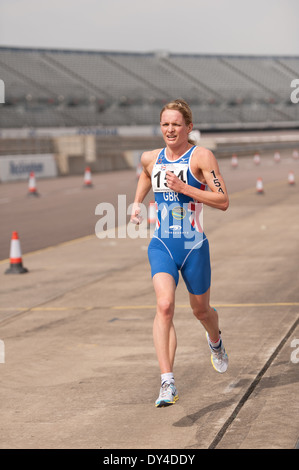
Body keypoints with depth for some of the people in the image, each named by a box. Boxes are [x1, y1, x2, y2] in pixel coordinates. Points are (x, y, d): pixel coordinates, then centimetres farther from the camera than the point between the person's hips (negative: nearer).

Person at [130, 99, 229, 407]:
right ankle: (167, 383, -27)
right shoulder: (150, 159, 5)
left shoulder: (201, 157, -9)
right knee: (164, 305, -21)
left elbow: (223, 201, -15)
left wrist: (183, 187, -22)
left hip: (193, 246, -2)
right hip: (161, 244, 2)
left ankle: (215, 342, 55)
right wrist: (137, 203, 15)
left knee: (200, 309, 17)